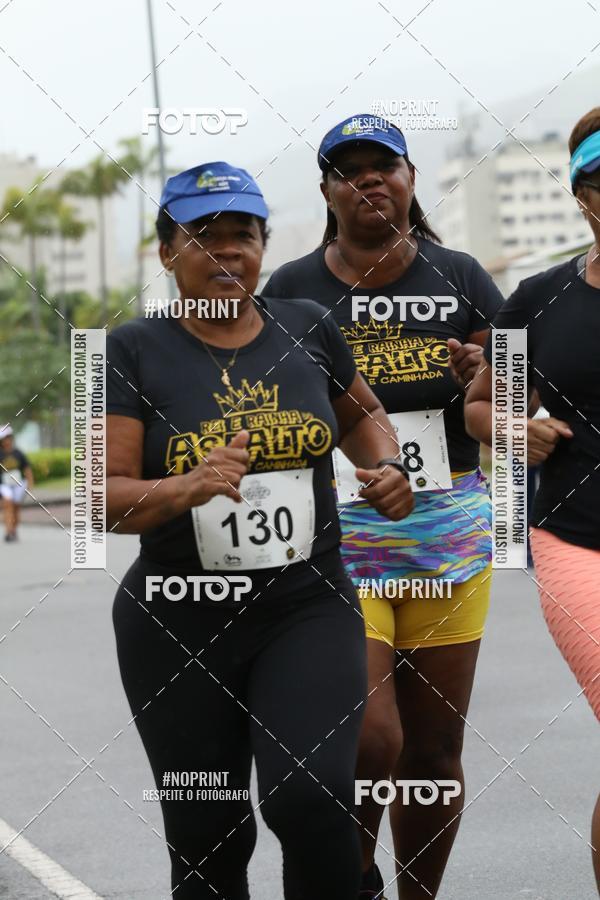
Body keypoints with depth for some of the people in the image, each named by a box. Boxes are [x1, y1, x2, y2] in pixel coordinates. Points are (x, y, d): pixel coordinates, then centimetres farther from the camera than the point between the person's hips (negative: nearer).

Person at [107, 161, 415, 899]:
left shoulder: (307, 329, 4)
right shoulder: (134, 352, -4)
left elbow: (362, 415, 24)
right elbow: (106, 497, -9)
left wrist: (386, 466, 3)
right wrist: (188, 486, -27)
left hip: (308, 611, 1)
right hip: (178, 625, -1)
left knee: (309, 795, -21)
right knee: (206, 839, 7)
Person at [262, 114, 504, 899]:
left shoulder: (458, 277, 7)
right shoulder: (292, 290, 3)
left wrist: (481, 381, -13)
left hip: (448, 531, 2)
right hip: (338, 536, -2)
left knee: (434, 748, 6)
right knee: (371, 736, -14)